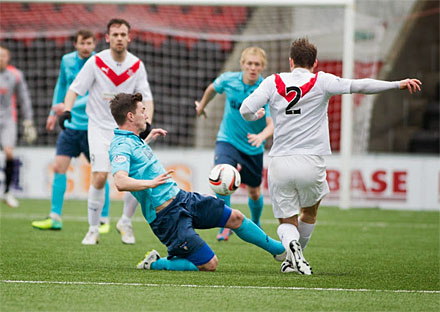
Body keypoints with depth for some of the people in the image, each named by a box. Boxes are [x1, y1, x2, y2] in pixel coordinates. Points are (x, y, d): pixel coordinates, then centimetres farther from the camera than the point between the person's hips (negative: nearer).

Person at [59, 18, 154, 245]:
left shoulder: (137, 65, -1)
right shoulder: (96, 62, -8)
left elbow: (146, 98, 0)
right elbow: (75, 89, -6)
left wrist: (146, 123, -16)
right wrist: (67, 110, -24)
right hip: (99, 126, -2)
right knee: (99, 177, -16)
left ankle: (125, 223, 15)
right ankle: (93, 230, -1)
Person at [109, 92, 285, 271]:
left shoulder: (132, 139, 11)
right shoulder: (121, 147, -21)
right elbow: (121, 182, -39)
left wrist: (147, 139, 36)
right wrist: (151, 183, -48)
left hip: (181, 197, 10)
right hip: (167, 215, -10)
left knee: (235, 218, 15)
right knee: (209, 265, -12)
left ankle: (277, 248, 36)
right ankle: (154, 264, 2)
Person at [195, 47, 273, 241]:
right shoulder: (228, 80, -10)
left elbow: (272, 124, -27)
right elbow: (213, 88, 14)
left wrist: (261, 136, -49)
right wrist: (201, 105, 30)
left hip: (253, 147, 0)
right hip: (227, 140, 0)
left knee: (254, 192, 12)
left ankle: (255, 226, 41)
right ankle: (225, 225, -20)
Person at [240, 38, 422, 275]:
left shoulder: (273, 82, 5)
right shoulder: (321, 82, -1)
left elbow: (246, 110, -2)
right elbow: (358, 86, -8)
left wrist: (255, 116, 22)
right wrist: (398, 84, -4)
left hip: (279, 164, 1)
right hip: (310, 163, -1)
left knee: (287, 221, 10)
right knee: (309, 212, 26)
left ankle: (291, 243, -22)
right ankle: (294, 259, 25)